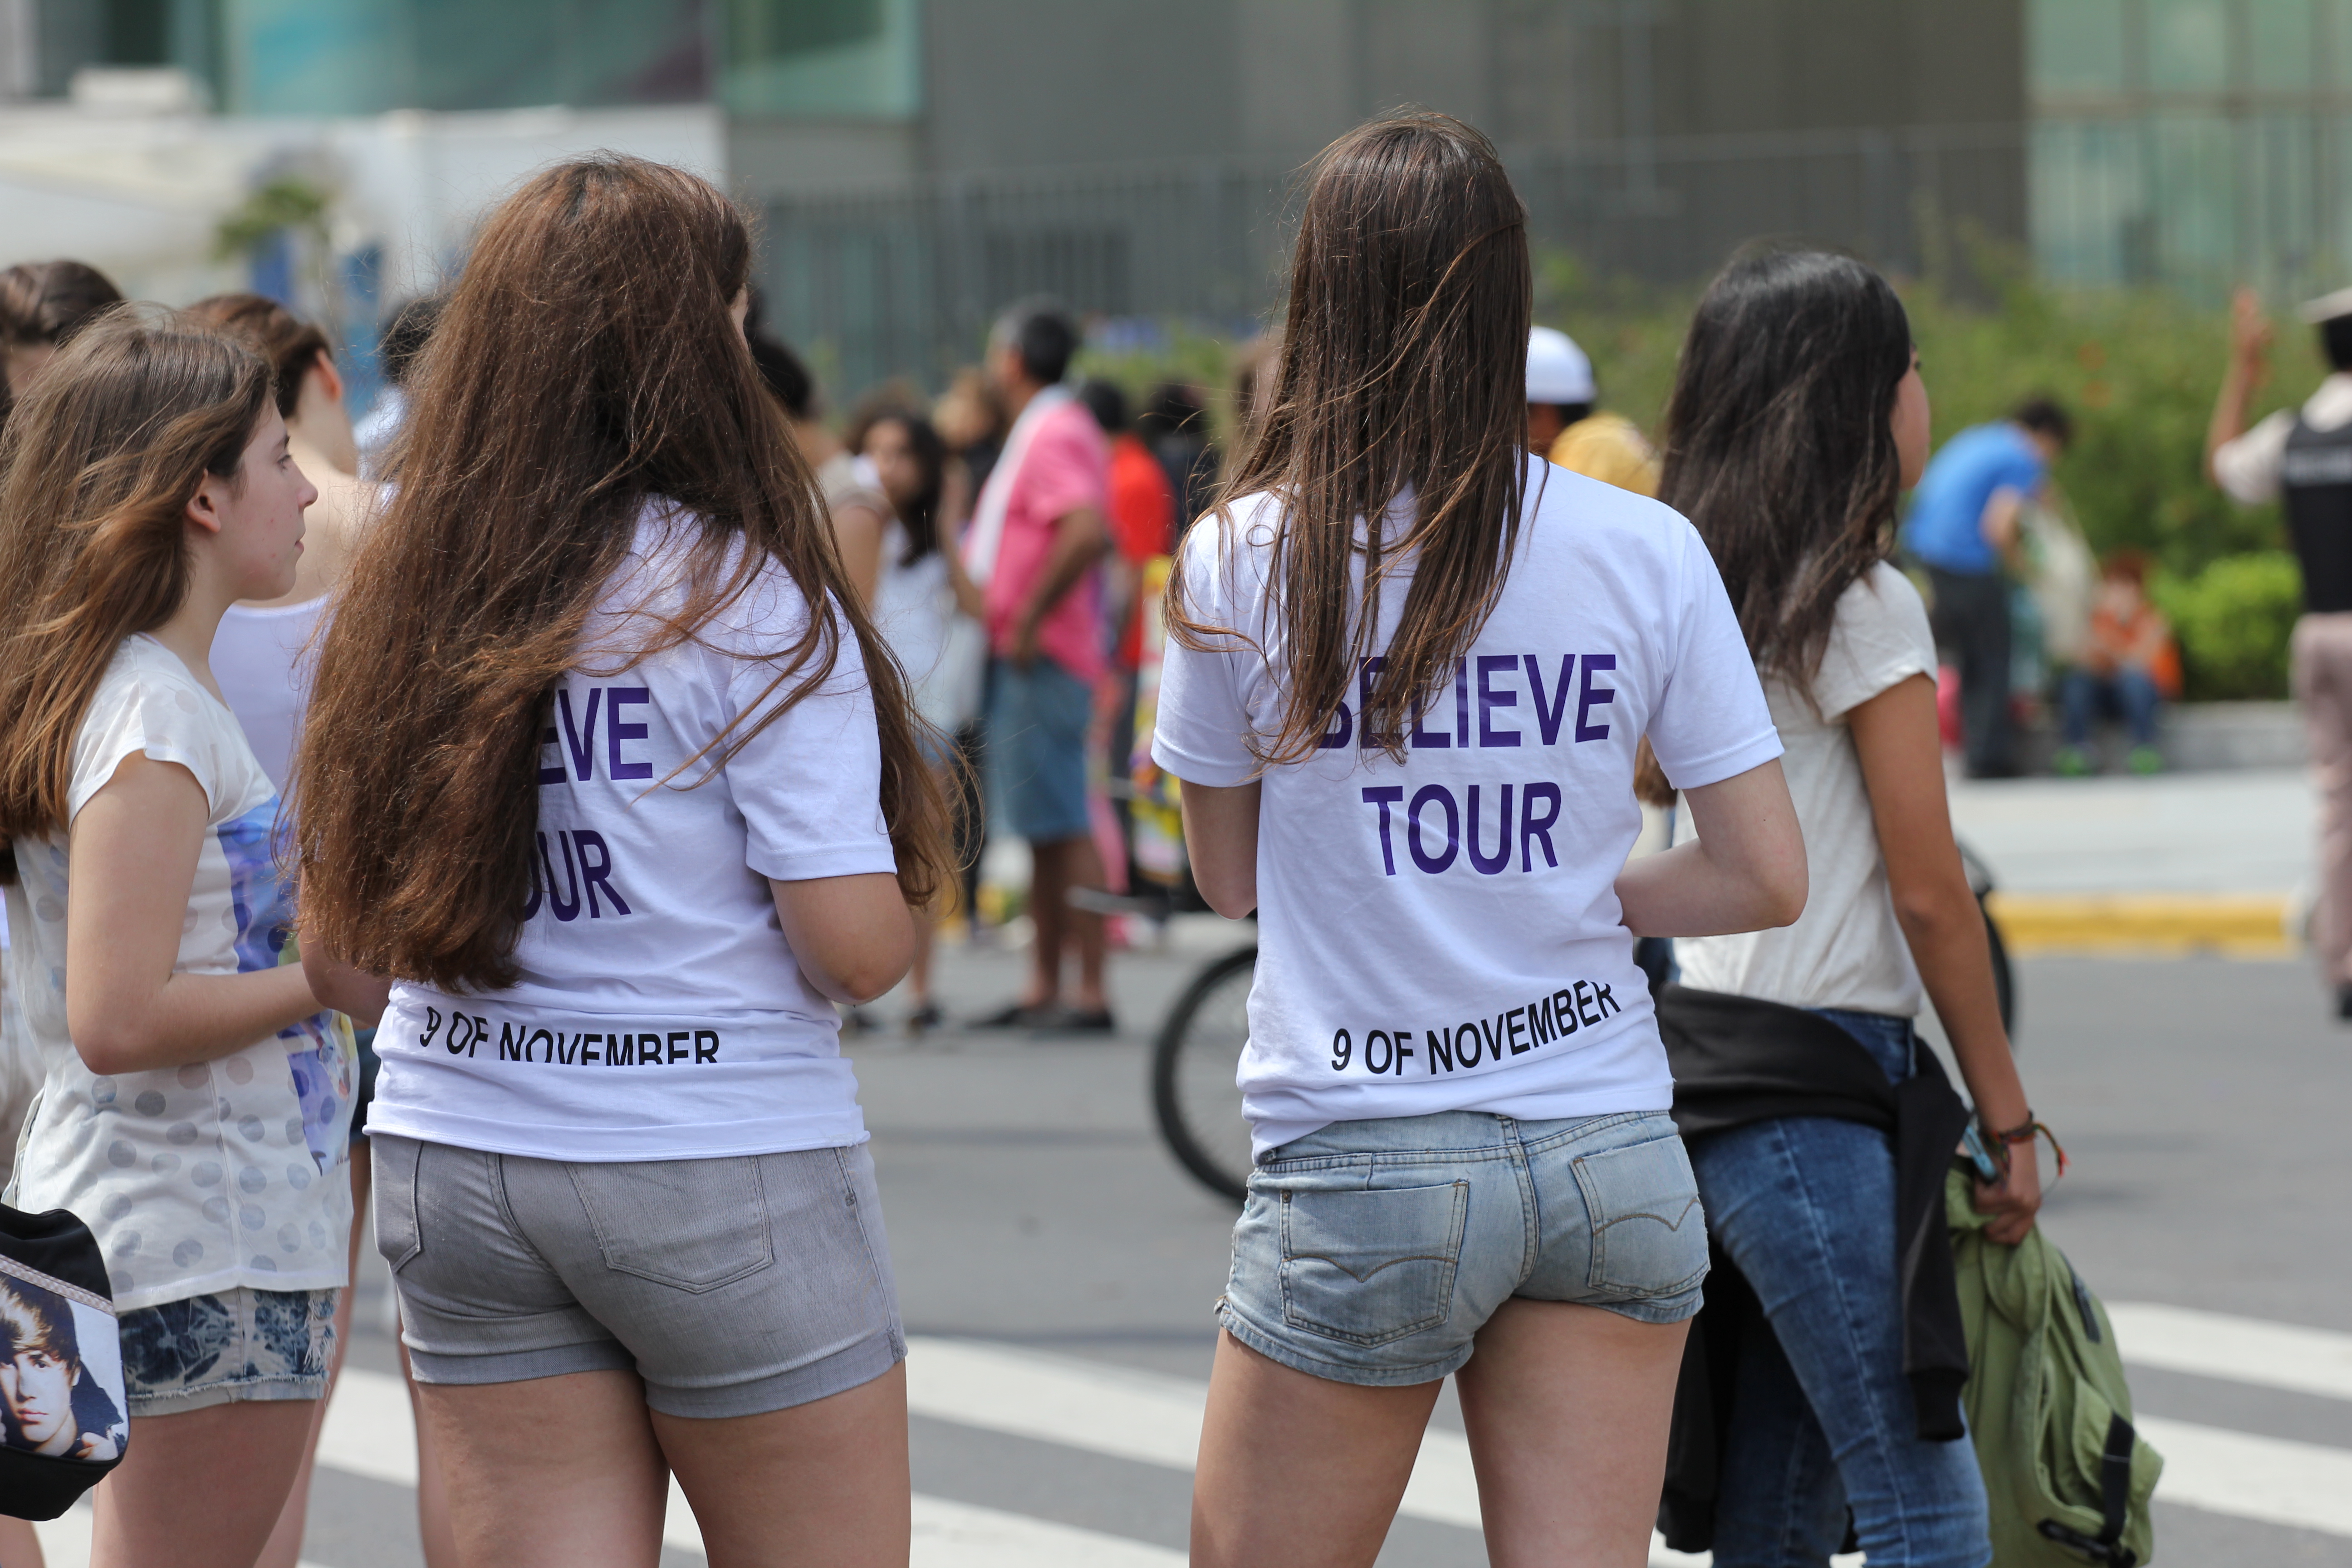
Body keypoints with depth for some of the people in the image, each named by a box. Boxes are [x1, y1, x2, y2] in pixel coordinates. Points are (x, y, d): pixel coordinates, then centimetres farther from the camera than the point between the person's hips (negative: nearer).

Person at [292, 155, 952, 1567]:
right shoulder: (753, 603, -12)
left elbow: (341, 954, 8)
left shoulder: (409, 600, 4)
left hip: (447, 1168, 5)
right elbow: (857, 948, -15)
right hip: (723, 1171, -5)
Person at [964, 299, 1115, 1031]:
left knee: (1062, 825, -11)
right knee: (1042, 828, 13)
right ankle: (1043, 986, 18)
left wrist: (1029, 619, -24)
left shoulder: (1055, 434, -14)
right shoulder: (1044, 429, 19)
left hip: (1042, 658, -11)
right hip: (1023, 660, 11)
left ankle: (1092, 994, -12)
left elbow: (1088, 530, -29)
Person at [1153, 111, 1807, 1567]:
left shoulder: (1245, 561, -5)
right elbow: (1769, 878, 0)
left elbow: (1227, 875, 7)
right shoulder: (1647, 553, -2)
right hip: (1610, 1159, 2)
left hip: (1365, 1174, -2)